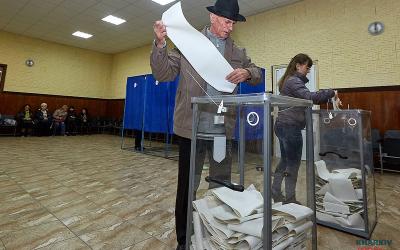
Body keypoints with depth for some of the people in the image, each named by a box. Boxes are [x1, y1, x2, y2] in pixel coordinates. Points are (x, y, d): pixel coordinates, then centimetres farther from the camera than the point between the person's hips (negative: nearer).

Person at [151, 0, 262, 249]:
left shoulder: (238, 52, 13)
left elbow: (257, 73, 16)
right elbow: (163, 74, 1)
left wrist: (247, 73, -7)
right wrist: (160, 43, -14)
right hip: (192, 125, -3)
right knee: (187, 185, 7)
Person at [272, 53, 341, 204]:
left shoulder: (289, 80, 20)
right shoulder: (294, 81, -11)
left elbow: (306, 98, 19)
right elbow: (309, 97, -26)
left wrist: (329, 98, 11)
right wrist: (331, 93, -14)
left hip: (282, 125, 10)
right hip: (291, 126, -10)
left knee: (285, 161, 16)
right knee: (293, 163, 1)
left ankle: (275, 194, 26)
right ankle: (290, 198, 12)